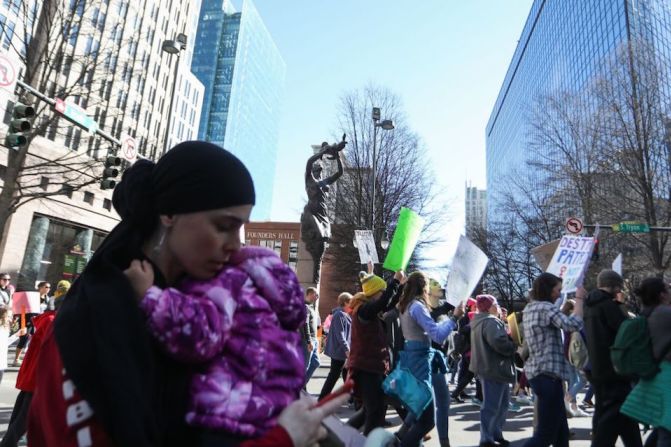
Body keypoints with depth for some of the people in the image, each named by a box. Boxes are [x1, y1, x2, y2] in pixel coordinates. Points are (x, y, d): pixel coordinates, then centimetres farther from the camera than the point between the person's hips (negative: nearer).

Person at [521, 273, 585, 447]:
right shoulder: (546, 308, -14)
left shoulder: (529, 308, 14)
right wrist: (579, 299, -13)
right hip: (548, 374, -10)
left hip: (537, 371, 10)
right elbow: (573, 324, -27)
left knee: (561, 430, 17)